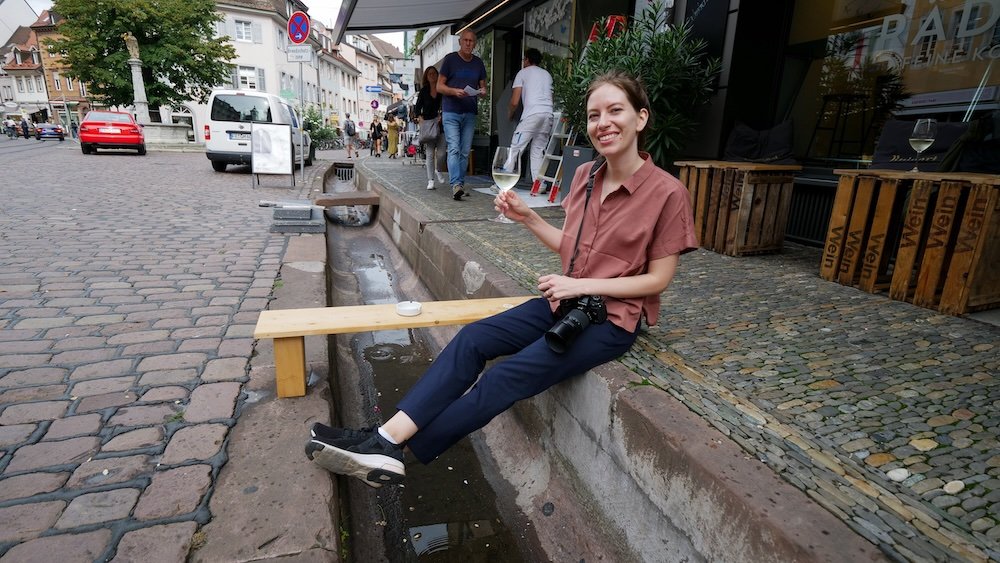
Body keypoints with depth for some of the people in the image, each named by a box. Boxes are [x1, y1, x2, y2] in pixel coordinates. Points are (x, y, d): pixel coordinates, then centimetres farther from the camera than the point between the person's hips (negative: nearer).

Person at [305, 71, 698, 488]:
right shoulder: (585, 175, 4)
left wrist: (582, 284, -18)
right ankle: (387, 437, -15)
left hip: (612, 318, -6)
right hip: (566, 300, 6)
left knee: (508, 376, -21)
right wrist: (527, 218, -2)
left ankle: (393, 451, -11)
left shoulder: (667, 192, -14)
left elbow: (658, 279, -11)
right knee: (472, 339, -13)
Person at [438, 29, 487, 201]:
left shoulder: (478, 63, 14)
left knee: (465, 151, 6)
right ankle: (456, 185, -21)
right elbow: (439, 86, 0)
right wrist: (455, 91, -19)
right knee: (454, 149, -14)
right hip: (451, 112, -4)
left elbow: (483, 85, 20)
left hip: (470, 113, 4)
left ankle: (461, 184, 14)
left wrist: (483, 91, -5)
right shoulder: (450, 59, 2)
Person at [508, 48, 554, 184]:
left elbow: (515, 102, 5)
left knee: (515, 148, -4)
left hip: (532, 114, -5)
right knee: (538, 149, 9)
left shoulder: (523, 72, 12)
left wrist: (509, 114, 22)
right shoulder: (547, 74, 27)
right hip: (549, 114, 6)